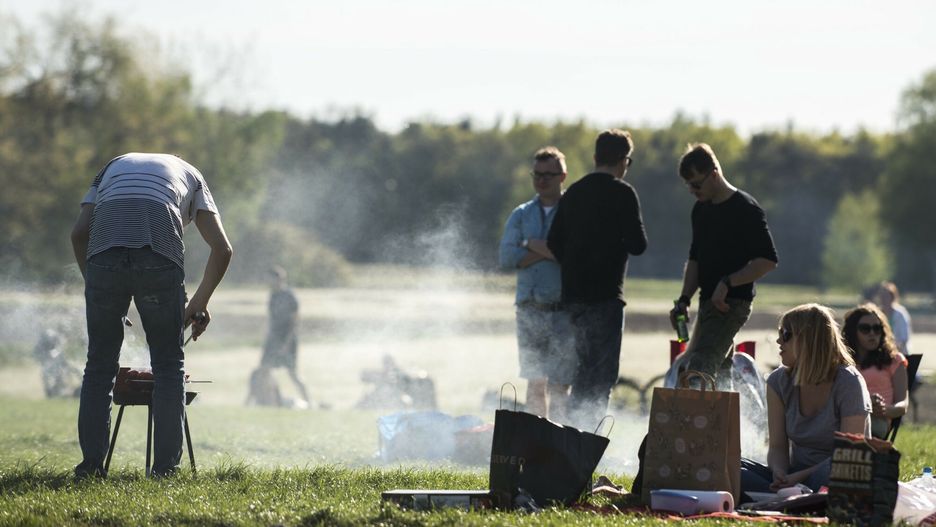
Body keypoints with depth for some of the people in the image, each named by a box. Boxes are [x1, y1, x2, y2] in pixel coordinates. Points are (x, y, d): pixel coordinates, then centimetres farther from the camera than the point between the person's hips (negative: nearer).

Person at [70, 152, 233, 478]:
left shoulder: (112, 167, 37)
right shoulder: (190, 175, 33)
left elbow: (79, 232, 18)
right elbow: (222, 249, 21)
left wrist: (92, 282, 25)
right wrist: (200, 303, 30)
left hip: (104, 251, 1)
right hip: (160, 253, -1)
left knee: (100, 363, 12)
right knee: (168, 363, 10)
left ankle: (91, 464, 8)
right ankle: (165, 467, 6)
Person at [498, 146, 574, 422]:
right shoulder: (521, 215, 13)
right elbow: (507, 257, 0)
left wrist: (533, 245, -6)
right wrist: (548, 251, -8)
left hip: (563, 311, -4)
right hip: (529, 310, 4)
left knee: (558, 385, -8)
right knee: (535, 383, 7)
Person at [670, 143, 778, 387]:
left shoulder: (746, 209, -11)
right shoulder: (701, 210, 14)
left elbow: (768, 261, -14)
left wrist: (727, 283, -20)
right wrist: (684, 300, 8)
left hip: (732, 303, -9)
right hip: (709, 303, 9)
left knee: (699, 369, -21)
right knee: (719, 373, 10)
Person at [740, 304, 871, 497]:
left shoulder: (849, 383, -10)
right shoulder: (779, 381, 5)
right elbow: (777, 447, 3)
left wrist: (799, 477, -25)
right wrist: (779, 474, -21)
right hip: (796, 476, 5)